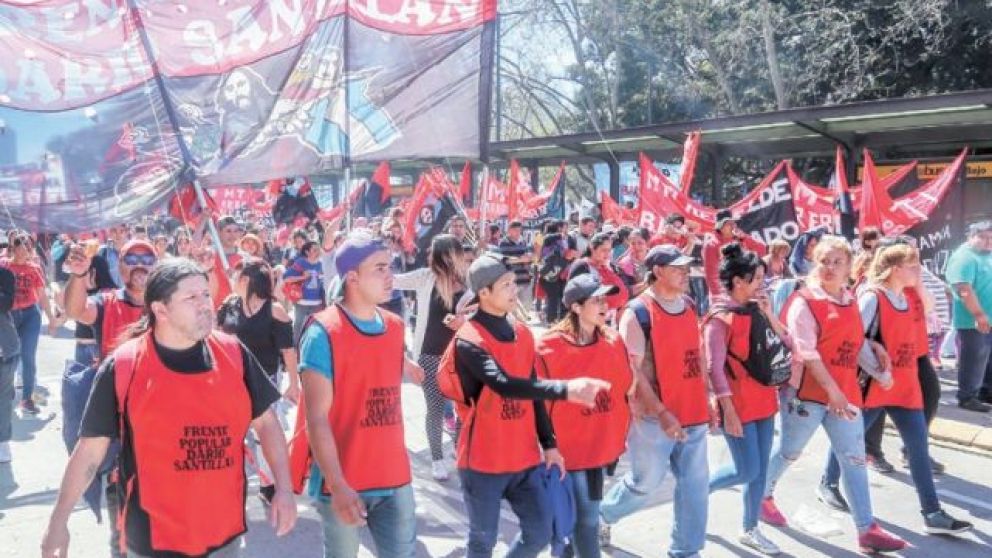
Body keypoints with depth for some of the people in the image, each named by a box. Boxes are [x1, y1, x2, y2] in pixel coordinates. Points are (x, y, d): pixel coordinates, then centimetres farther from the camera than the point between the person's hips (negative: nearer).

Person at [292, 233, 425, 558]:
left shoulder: (395, 327, 4)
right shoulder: (323, 333, -14)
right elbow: (316, 418, -18)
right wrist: (337, 486, -23)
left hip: (394, 476, 5)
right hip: (342, 483, -5)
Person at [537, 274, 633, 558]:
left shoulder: (613, 341, 1)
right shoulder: (549, 346, -15)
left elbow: (624, 389, 11)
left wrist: (620, 433, 10)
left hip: (603, 446, 5)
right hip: (566, 448, -5)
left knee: (587, 516, 15)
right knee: (586, 519, 2)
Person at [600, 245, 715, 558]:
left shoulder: (688, 307, 8)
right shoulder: (638, 312, -14)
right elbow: (632, 370, -17)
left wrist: (705, 402, 14)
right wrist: (662, 413, -21)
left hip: (692, 414, 7)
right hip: (654, 417, -6)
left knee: (694, 484, 9)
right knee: (646, 482, 6)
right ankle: (601, 514, 34)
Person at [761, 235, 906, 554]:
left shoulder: (850, 300, 10)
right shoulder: (804, 302, -13)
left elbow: (854, 340, 19)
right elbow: (807, 353, -19)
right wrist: (832, 390, -22)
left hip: (846, 390, 6)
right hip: (807, 391, -6)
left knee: (855, 459, 5)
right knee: (789, 452, 10)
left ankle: (867, 529, 10)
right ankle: (762, 496, 34)